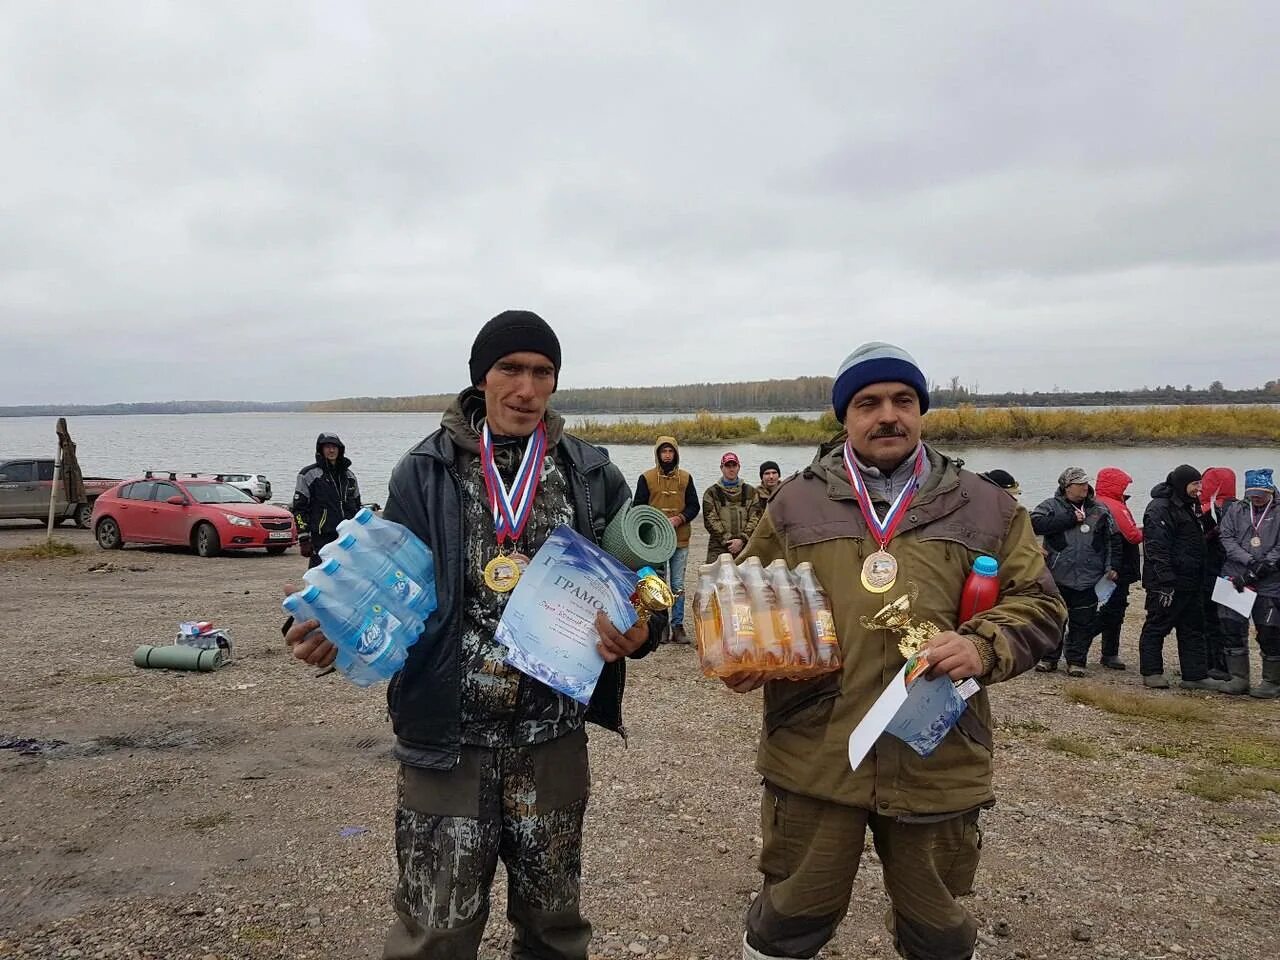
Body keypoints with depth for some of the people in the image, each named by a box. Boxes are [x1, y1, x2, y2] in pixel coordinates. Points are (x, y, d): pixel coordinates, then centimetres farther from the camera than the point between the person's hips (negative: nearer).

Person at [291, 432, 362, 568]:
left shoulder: (349, 475, 16)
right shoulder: (308, 475, -1)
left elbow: (357, 507, 23)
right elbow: (299, 509, -4)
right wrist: (303, 539, -10)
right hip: (321, 539, -5)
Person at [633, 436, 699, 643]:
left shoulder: (685, 478, 9)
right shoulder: (646, 478, 3)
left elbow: (693, 506, 9)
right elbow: (638, 507, 3)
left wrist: (679, 519, -9)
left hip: (680, 540, 2)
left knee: (678, 585, 4)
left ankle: (678, 626, 8)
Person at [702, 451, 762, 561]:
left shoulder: (750, 491, 14)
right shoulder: (711, 493, 9)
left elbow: (755, 518, 5)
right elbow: (710, 520, -1)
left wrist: (742, 539, -8)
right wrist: (727, 540, -10)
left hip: (745, 547, 1)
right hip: (719, 548, -1)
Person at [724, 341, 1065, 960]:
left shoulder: (983, 508, 5)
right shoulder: (796, 503, 4)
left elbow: (1038, 604, 6)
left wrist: (984, 645, -14)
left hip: (937, 762, 1)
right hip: (814, 756, -1)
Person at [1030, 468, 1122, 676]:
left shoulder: (1100, 511, 10)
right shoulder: (1052, 506, -1)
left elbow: (1113, 540, 14)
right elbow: (1035, 523, -19)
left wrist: (1113, 566, 5)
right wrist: (1069, 519, -17)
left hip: (1089, 579, 2)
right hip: (1057, 577, -2)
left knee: (1083, 622, 5)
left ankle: (1076, 661, 15)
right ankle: (1048, 658, 18)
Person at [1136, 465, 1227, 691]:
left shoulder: (1187, 506, 16)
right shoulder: (1160, 509, -16)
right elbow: (1157, 549, -22)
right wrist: (1165, 583, -26)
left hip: (1189, 583, 10)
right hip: (1166, 584, -10)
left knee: (1193, 629, 12)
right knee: (1157, 627, 0)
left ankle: (1196, 675, 17)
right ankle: (1151, 673, 8)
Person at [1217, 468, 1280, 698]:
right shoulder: (1236, 510, 7)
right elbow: (1226, 538, 0)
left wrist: (1259, 570, -15)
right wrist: (1249, 561, -13)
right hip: (1235, 580, 3)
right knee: (1233, 629, 7)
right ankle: (1239, 677, 19)